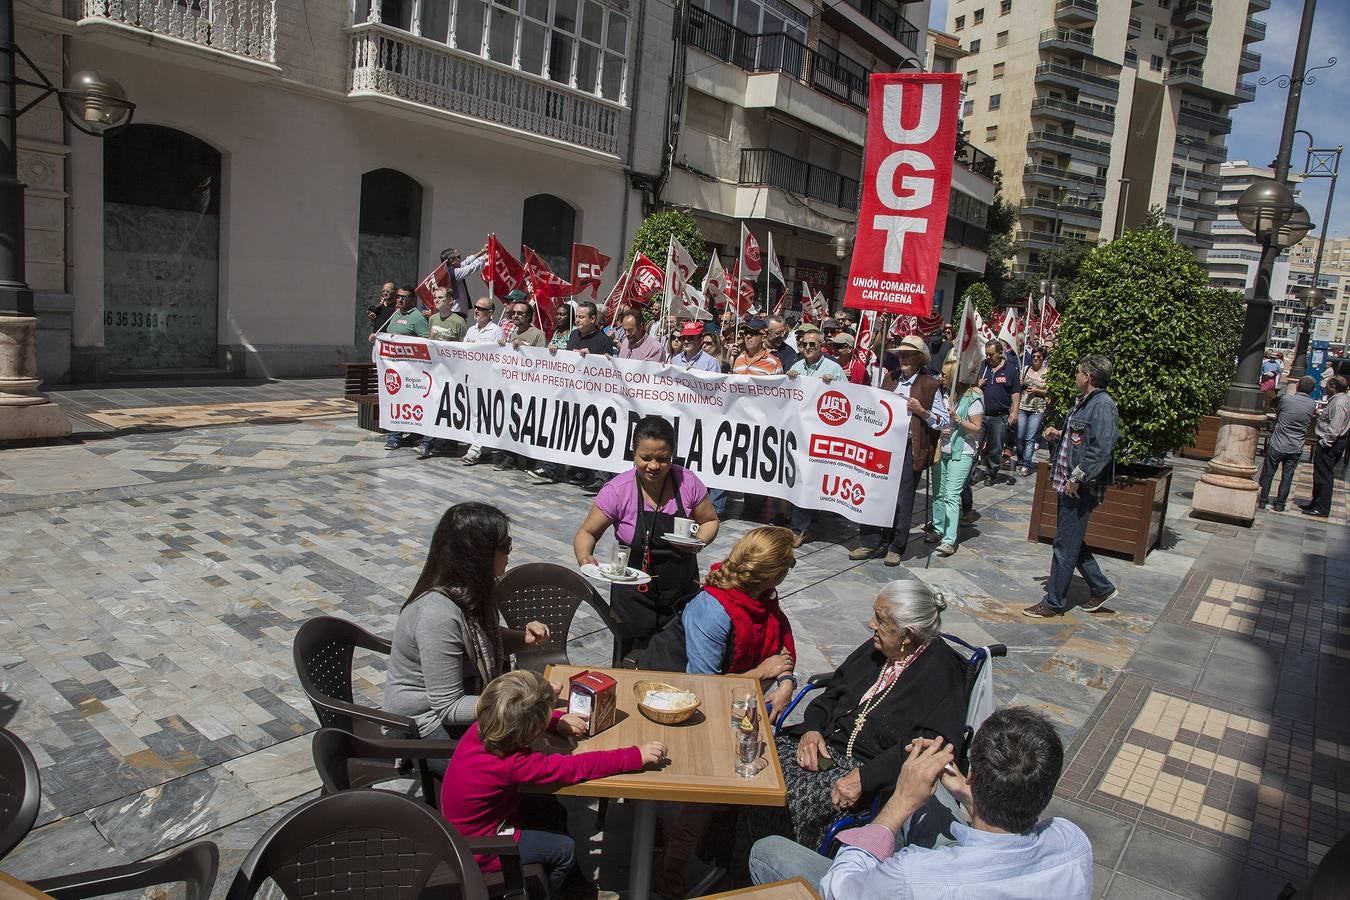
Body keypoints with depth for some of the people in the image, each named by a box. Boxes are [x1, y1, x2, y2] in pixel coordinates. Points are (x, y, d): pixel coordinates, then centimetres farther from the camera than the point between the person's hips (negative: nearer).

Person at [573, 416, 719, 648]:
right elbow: (587, 533, -5)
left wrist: (699, 542, -16)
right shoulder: (617, 491, -15)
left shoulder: (687, 482, -10)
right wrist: (584, 558, -26)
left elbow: (710, 521, 5)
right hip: (635, 599, -2)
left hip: (683, 594, 2)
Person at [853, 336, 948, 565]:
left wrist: (921, 411, -16)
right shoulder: (891, 379, 14)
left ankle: (896, 548, 14)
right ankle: (870, 543, 12)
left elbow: (945, 421, -3)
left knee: (902, 499, 1)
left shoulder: (930, 385, -2)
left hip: (910, 449, -5)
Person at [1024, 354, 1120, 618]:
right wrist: (1059, 434, 9)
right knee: (1072, 541, 18)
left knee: (1065, 545, -1)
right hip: (1070, 484, 10)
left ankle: (1054, 602, 9)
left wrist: (1077, 478, -23)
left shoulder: (1102, 405, -18)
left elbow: (1101, 449, -25)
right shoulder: (1084, 402, 14)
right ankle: (1101, 587, 31)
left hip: (1081, 488, -10)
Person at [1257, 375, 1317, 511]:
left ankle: (1262, 501, 14)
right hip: (1296, 448, 2)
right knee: (1287, 476, 11)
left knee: (1268, 473, 9)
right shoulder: (1313, 405, -5)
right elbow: (1310, 421, 10)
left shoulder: (1286, 399, -11)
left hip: (1277, 445, -2)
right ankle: (1279, 504, 15)